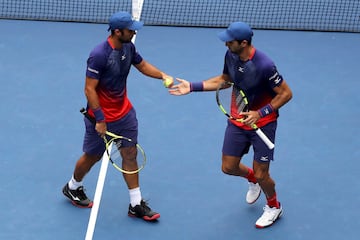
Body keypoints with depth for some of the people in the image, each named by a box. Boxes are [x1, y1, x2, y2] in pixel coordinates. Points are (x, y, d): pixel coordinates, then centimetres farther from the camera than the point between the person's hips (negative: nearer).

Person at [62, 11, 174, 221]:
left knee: (130, 154, 7)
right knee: (93, 156, 13)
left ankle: (136, 204, 15)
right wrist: (100, 120, -24)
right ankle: (73, 188, 41)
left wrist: (162, 75, -4)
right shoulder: (99, 55, -29)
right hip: (103, 118, -6)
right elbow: (89, 89, -25)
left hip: (125, 112, 7)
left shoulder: (128, 47, -5)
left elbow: (143, 65, 14)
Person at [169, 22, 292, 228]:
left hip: (262, 123, -6)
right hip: (238, 119, 6)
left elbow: (286, 94, -21)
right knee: (229, 167, 10)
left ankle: (274, 207, 33)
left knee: (261, 174, 2)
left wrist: (260, 113, -28)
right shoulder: (231, 55, -10)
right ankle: (252, 179, 46)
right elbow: (224, 79, 10)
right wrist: (192, 87, 4)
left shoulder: (264, 65, -30)